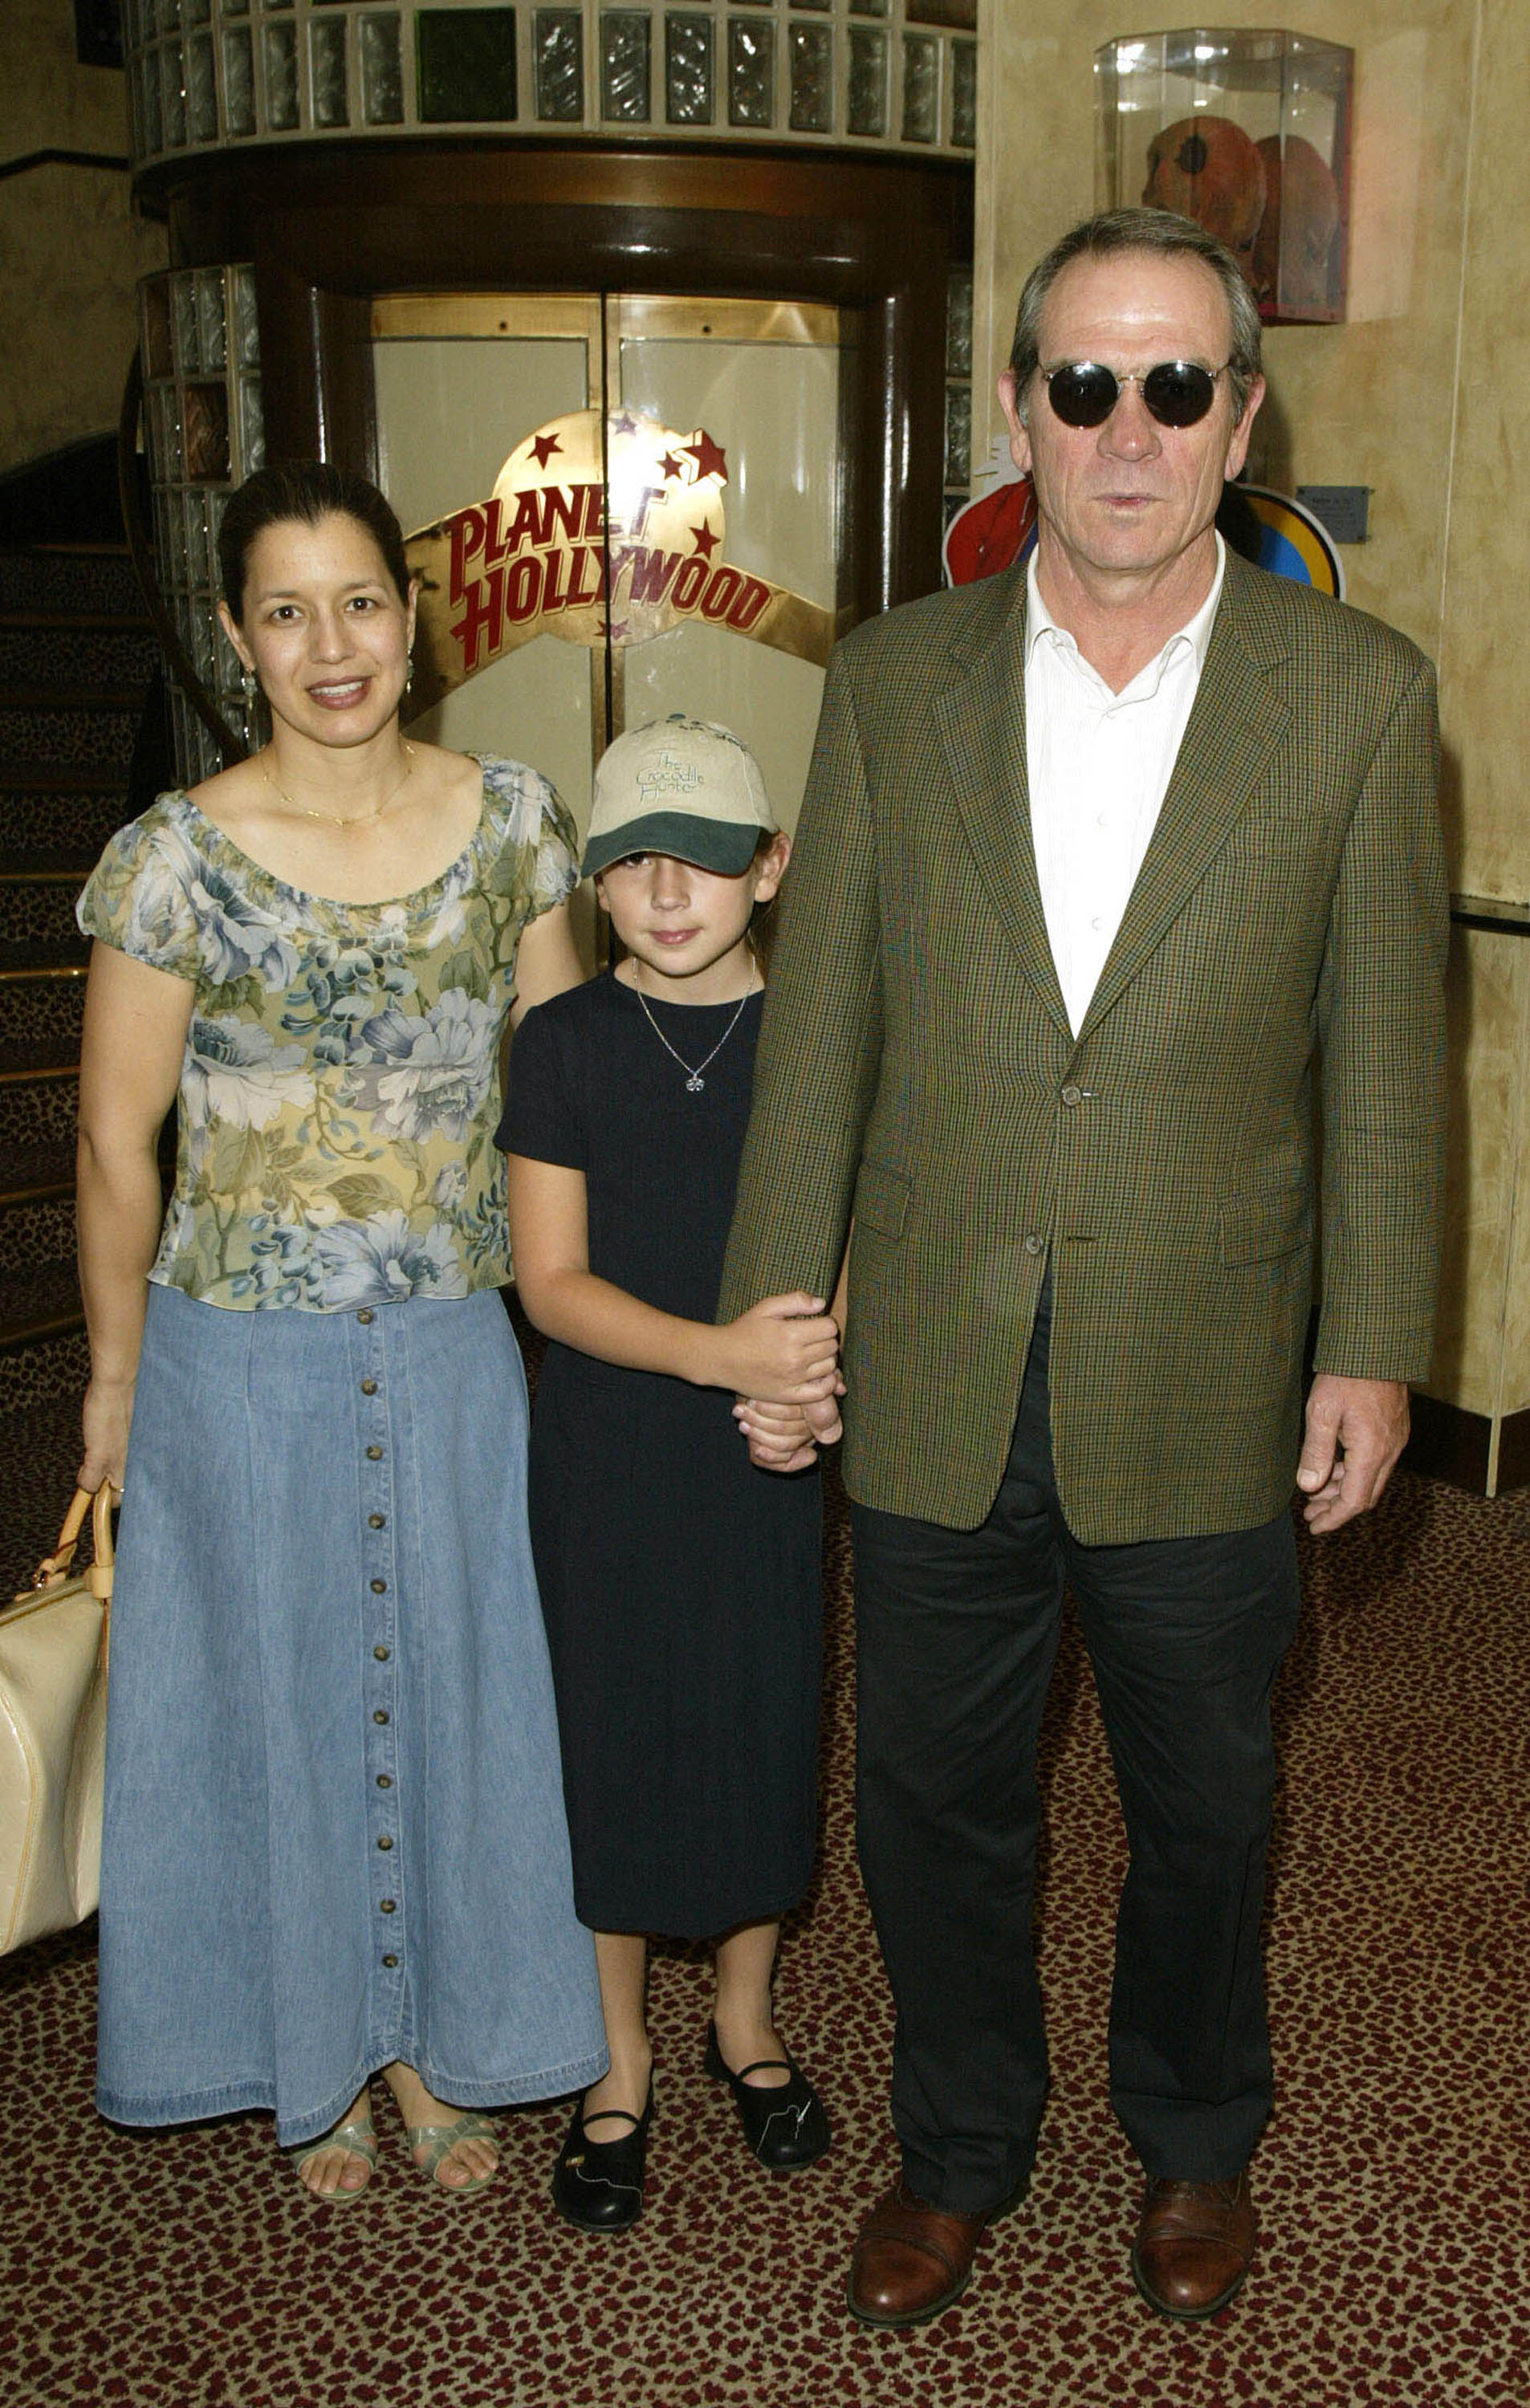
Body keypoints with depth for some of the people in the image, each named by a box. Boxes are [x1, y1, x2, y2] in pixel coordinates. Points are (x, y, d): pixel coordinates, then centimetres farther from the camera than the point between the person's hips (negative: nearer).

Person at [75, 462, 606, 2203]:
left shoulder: (510, 817, -3)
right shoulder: (177, 857, -13)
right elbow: (116, 1142, -6)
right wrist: (115, 1375, 0)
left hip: (455, 1353, 3)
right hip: (244, 1361, -3)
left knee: (455, 1684, 15)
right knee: (279, 1690, 14)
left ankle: (436, 2040, 39)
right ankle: (312, 2060, 38)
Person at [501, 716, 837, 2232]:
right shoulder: (565, 1042, -6)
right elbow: (550, 1279, -10)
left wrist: (810, 1376, -23)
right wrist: (719, 1352, -25)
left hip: (767, 1455, 1)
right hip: (605, 1455, -1)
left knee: (762, 1727, 12)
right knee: (610, 1741, 7)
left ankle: (744, 2021, 37)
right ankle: (619, 2064, 28)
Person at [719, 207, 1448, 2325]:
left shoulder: (1358, 693, -5)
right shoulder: (893, 681, 0)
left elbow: (1383, 1051, -2)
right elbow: (820, 1021, 2)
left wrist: (1373, 1349, -3)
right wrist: (773, 1303, 2)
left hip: (1201, 1394, -1)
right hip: (935, 1380, 1)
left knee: (1204, 1806, 18)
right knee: (935, 1801, 16)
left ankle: (1194, 2134, 46)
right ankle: (960, 2143, 42)